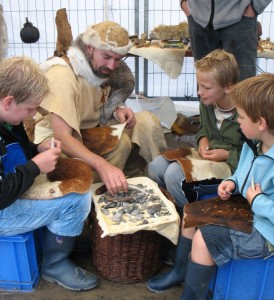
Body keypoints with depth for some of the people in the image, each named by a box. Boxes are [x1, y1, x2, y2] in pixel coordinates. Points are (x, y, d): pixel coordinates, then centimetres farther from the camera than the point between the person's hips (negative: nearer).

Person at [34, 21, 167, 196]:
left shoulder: (99, 69, -4)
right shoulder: (62, 76, -27)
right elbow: (62, 138, -36)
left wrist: (118, 109, -9)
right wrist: (103, 166, -51)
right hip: (60, 142, -7)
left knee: (145, 121, -11)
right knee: (119, 142, -31)